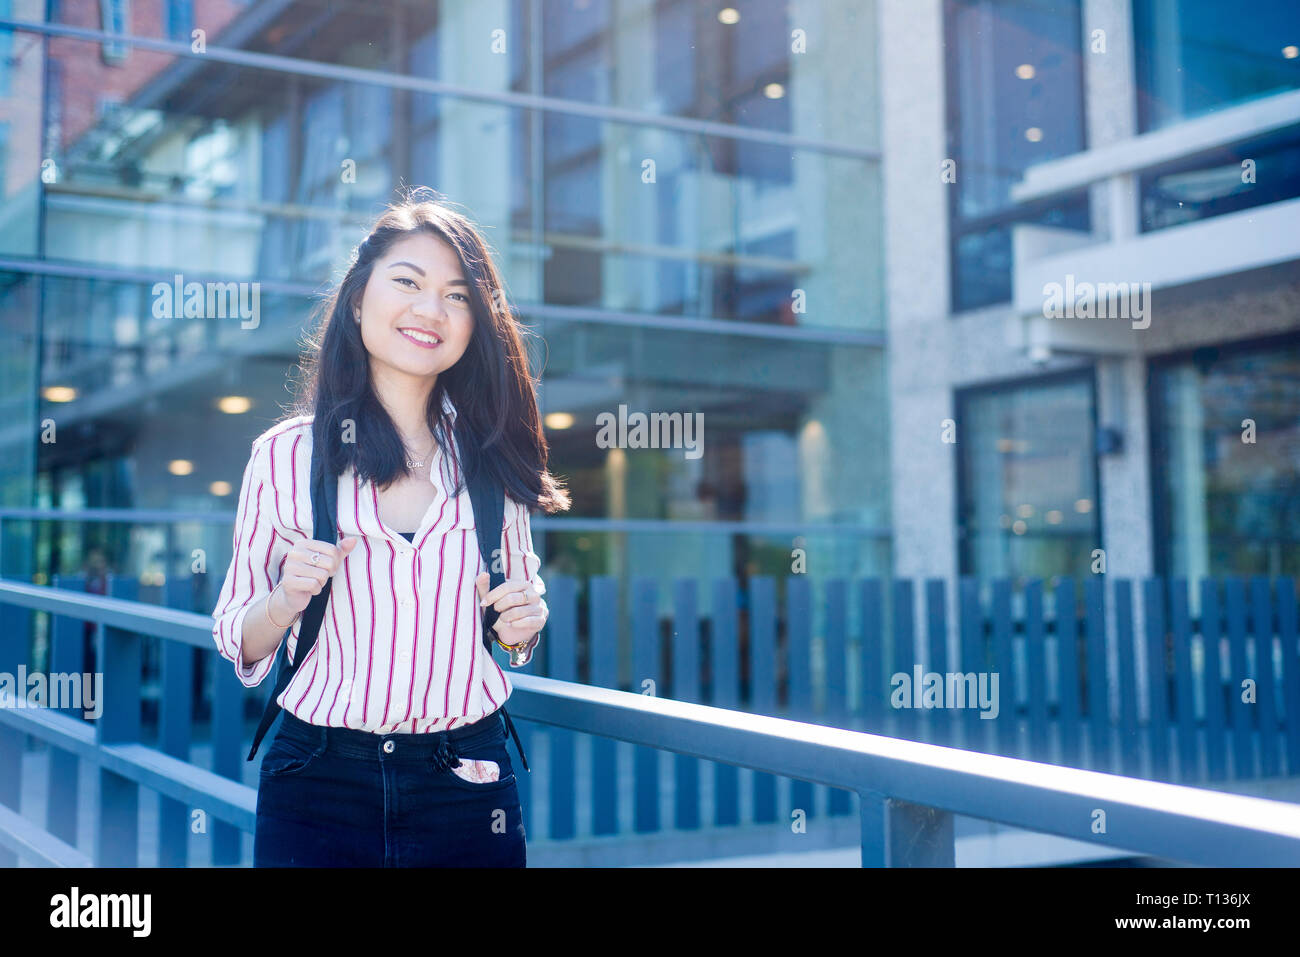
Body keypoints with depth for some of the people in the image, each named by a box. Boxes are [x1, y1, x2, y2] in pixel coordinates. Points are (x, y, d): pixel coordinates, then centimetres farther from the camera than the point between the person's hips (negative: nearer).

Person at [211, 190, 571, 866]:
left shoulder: (489, 457, 1)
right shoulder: (285, 454, -4)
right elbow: (239, 646, 2)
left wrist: (524, 624, -7)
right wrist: (286, 600, -17)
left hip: (466, 783, 2)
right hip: (318, 780, -1)